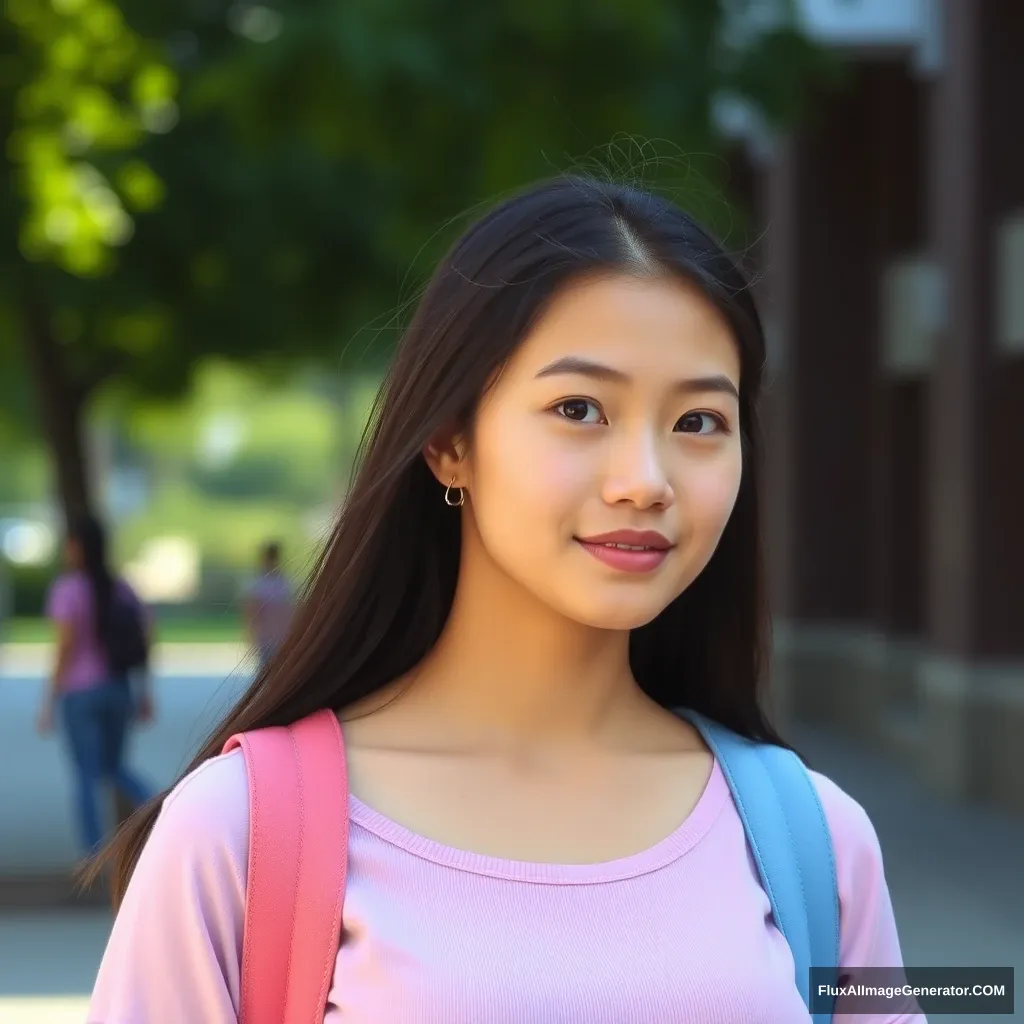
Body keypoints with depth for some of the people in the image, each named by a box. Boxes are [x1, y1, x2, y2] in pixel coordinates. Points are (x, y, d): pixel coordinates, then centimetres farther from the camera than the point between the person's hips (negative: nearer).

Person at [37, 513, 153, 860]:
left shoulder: (68, 588, -12)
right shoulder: (120, 588, 6)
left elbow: (65, 646, -18)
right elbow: (147, 636, 7)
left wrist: (50, 702, -12)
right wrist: (144, 693, 14)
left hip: (80, 692, -6)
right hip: (117, 689, 6)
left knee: (86, 778, 3)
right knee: (114, 769, 19)